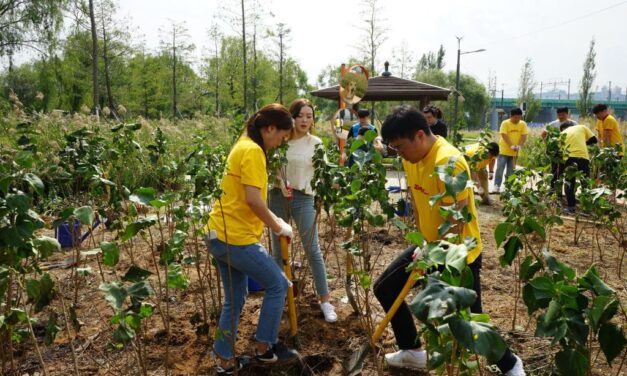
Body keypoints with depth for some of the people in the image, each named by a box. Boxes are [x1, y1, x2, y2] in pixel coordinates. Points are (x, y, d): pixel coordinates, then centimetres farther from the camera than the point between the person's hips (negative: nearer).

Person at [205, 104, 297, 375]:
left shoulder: (243, 146, 16)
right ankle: (264, 348, 19)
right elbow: (253, 199, -23)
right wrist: (279, 227, -10)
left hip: (220, 235, 10)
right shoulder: (253, 151, -15)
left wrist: (273, 221, 16)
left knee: (234, 300, 18)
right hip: (237, 239, -10)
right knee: (278, 285, 7)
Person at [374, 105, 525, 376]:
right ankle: (413, 352, 27)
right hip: (429, 244, 9)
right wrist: (422, 242, 4)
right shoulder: (411, 157, -1)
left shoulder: (448, 161, -28)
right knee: (384, 288, 11)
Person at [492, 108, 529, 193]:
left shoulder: (523, 124, 2)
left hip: (515, 152, 3)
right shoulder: (505, 123, -8)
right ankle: (496, 187, -4)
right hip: (504, 150, -3)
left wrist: (519, 146, -20)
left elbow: (524, 136, -3)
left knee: (511, 171, 8)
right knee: (500, 169, -5)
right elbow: (504, 135, -16)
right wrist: (511, 146, -27)